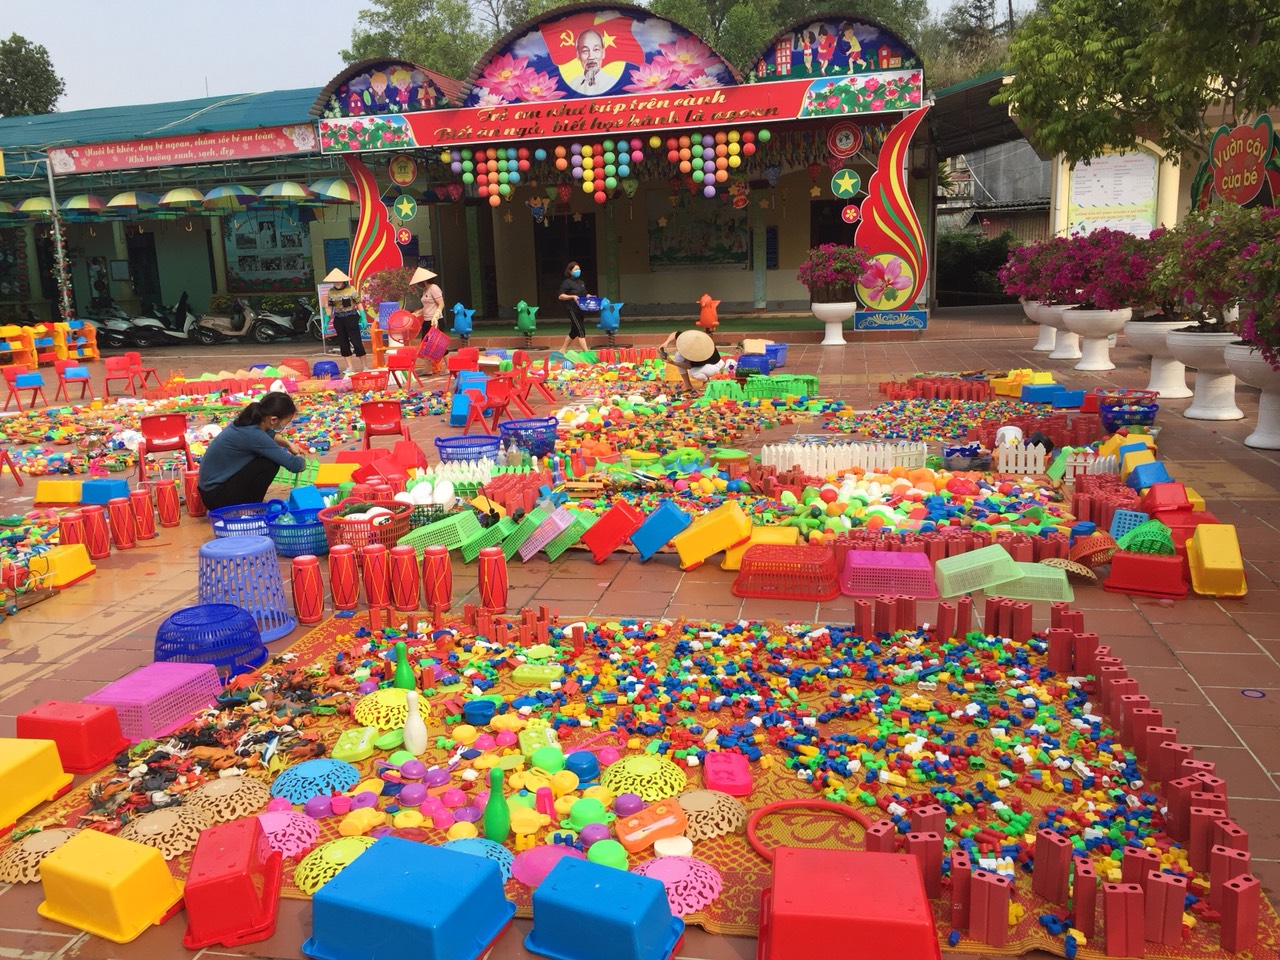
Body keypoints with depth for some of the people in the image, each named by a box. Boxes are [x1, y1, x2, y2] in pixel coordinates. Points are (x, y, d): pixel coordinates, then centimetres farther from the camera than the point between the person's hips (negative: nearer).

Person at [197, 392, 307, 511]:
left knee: (270, 455, 10)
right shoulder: (253, 434, -27)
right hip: (215, 497, -9)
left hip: (212, 483, 9)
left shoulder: (250, 419, -2)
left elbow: (268, 434, 26)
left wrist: (288, 444, 13)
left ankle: (249, 505, 16)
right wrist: (300, 459, 0)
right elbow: (295, 465, -22)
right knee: (270, 463, -17)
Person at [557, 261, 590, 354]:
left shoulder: (581, 282, 15)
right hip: (572, 310, -8)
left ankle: (562, 350, 25)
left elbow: (584, 294, 25)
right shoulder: (567, 282, -7)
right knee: (581, 331, -13)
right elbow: (561, 296, -11)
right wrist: (572, 296, -23)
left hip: (580, 310, 8)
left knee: (574, 331, 13)